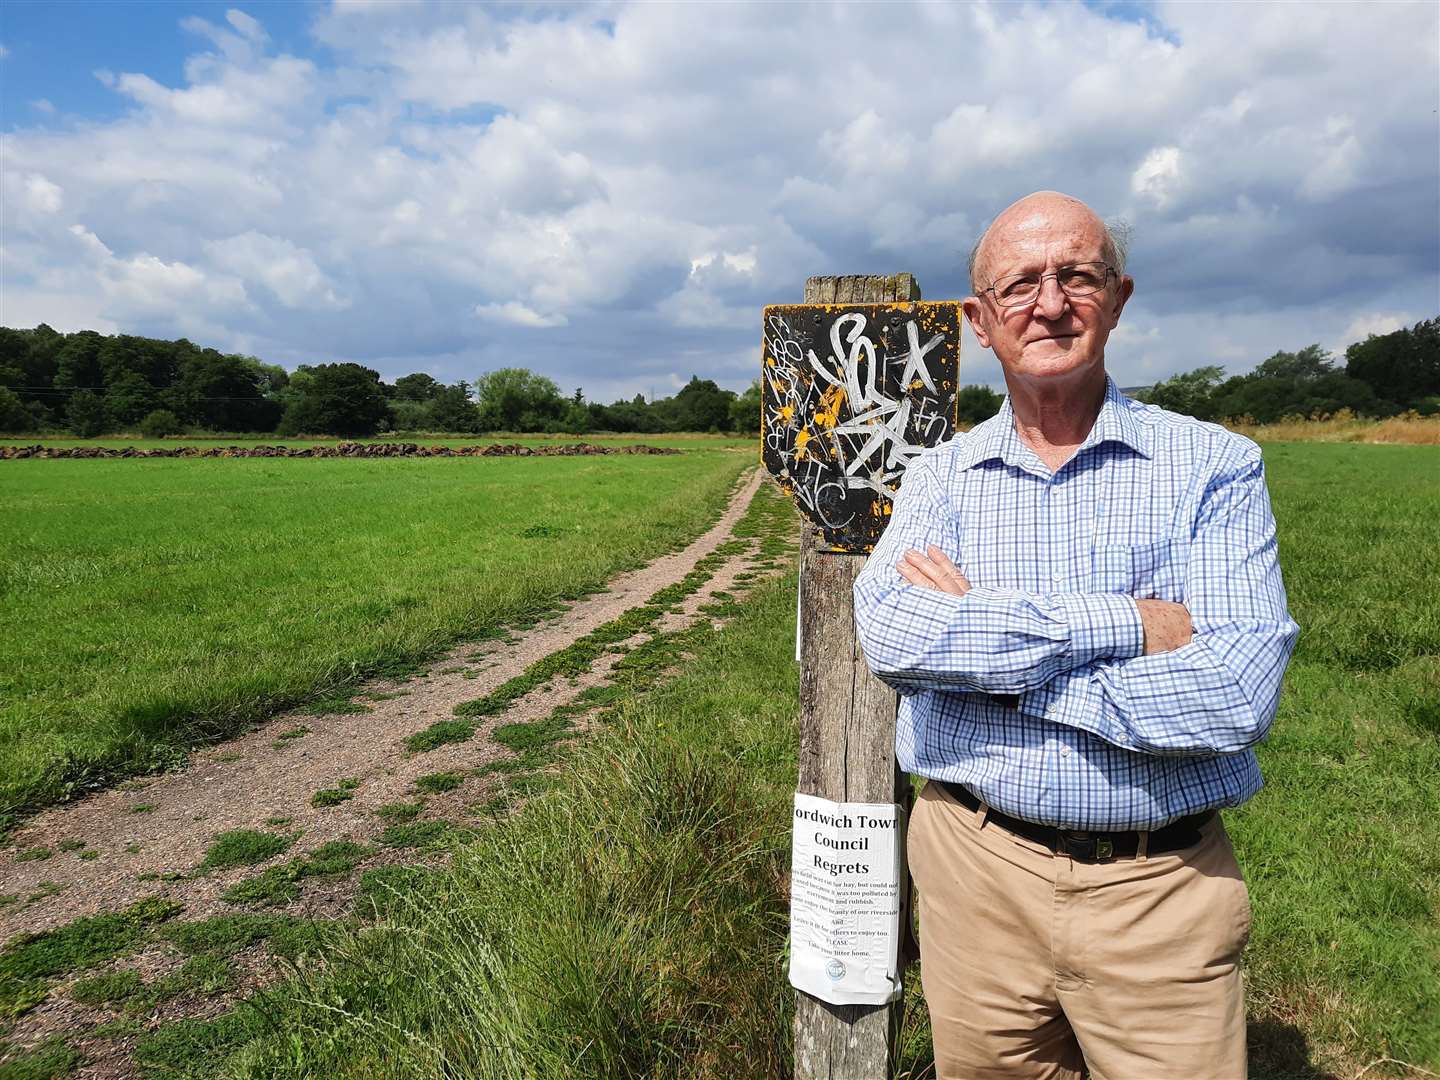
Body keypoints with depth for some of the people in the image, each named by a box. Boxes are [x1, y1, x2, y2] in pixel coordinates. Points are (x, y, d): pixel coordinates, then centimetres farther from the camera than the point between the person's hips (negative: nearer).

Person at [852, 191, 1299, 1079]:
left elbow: (1239, 695, -18)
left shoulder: (1214, 467, -5)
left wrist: (982, 643, -17)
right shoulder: (940, 476, 1)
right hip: (975, 870, 2)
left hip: (1162, 886, -1)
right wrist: (1119, 623, -21)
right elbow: (889, 636, -17)